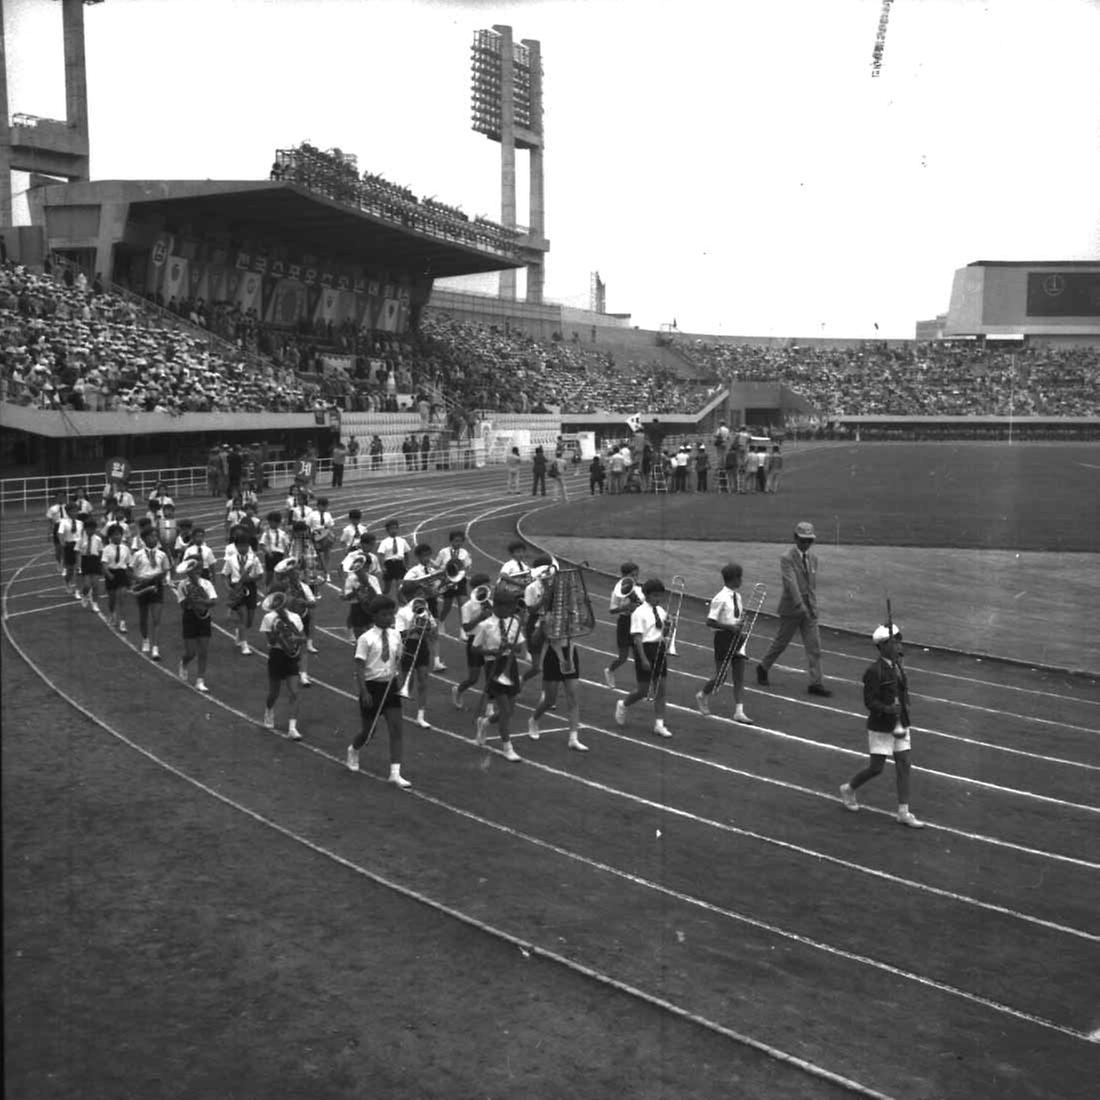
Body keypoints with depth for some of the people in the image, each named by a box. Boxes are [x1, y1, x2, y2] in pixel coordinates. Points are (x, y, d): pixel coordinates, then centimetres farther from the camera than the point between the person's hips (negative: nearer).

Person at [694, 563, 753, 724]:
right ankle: (701, 695, 28)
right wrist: (730, 627, -23)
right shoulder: (720, 599, -16)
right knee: (720, 676, 1)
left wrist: (740, 625, -1)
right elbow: (710, 622, -17)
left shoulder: (737, 596, 8)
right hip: (724, 638, -7)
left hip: (737, 638, 7)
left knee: (739, 677, 3)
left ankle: (739, 712, 4)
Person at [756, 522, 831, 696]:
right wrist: (800, 605, -37)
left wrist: (812, 606, 16)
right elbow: (791, 583, -26)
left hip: (809, 608, 6)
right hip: (791, 609, -6)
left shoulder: (813, 558, 7)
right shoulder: (787, 559, -14)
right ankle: (763, 668, 30)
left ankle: (815, 683, 2)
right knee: (781, 643, 8)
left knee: (814, 646, 0)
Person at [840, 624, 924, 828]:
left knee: (904, 765, 4)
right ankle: (848, 789, 26)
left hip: (899, 724, 7)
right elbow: (869, 701, -18)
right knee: (876, 768, 0)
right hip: (880, 727, -7)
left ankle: (903, 812, 10)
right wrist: (888, 709, -35)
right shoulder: (874, 671, -18)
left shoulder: (897, 665, 6)